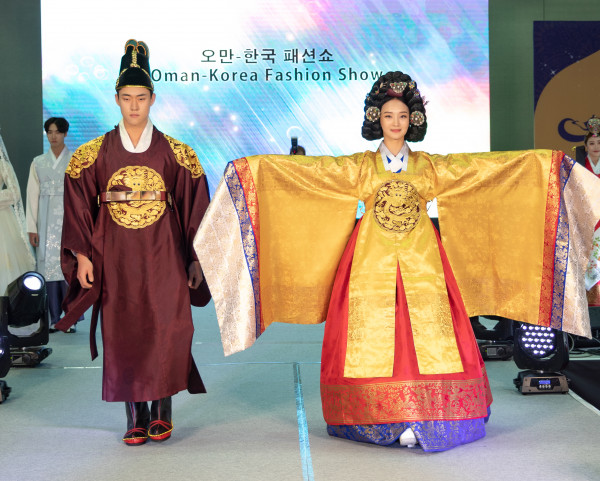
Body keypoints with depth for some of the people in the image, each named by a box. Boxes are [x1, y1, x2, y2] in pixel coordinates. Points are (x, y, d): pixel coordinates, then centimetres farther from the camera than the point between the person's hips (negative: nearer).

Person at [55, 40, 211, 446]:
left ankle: (162, 412, 8)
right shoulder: (94, 154, 5)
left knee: (166, 332, -7)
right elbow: (80, 206, 4)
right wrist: (82, 255, -3)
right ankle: (136, 417, 11)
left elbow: (194, 206, 4)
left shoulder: (175, 153, 3)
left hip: (163, 255, -1)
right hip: (116, 259, 1)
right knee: (124, 336, 2)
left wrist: (197, 258, 1)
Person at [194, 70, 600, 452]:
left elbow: (484, 167, 7)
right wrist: (253, 167, -8)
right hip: (372, 259, 0)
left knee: (425, 335, -7)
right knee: (374, 336, -5)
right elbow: (307, 169, 0)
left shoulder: (431, 166, 10)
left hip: (420, 260, 1)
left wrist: (548, 160, 3)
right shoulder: (359, 167, 7)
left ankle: (422, 419, 2)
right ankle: (388, 419, 3)